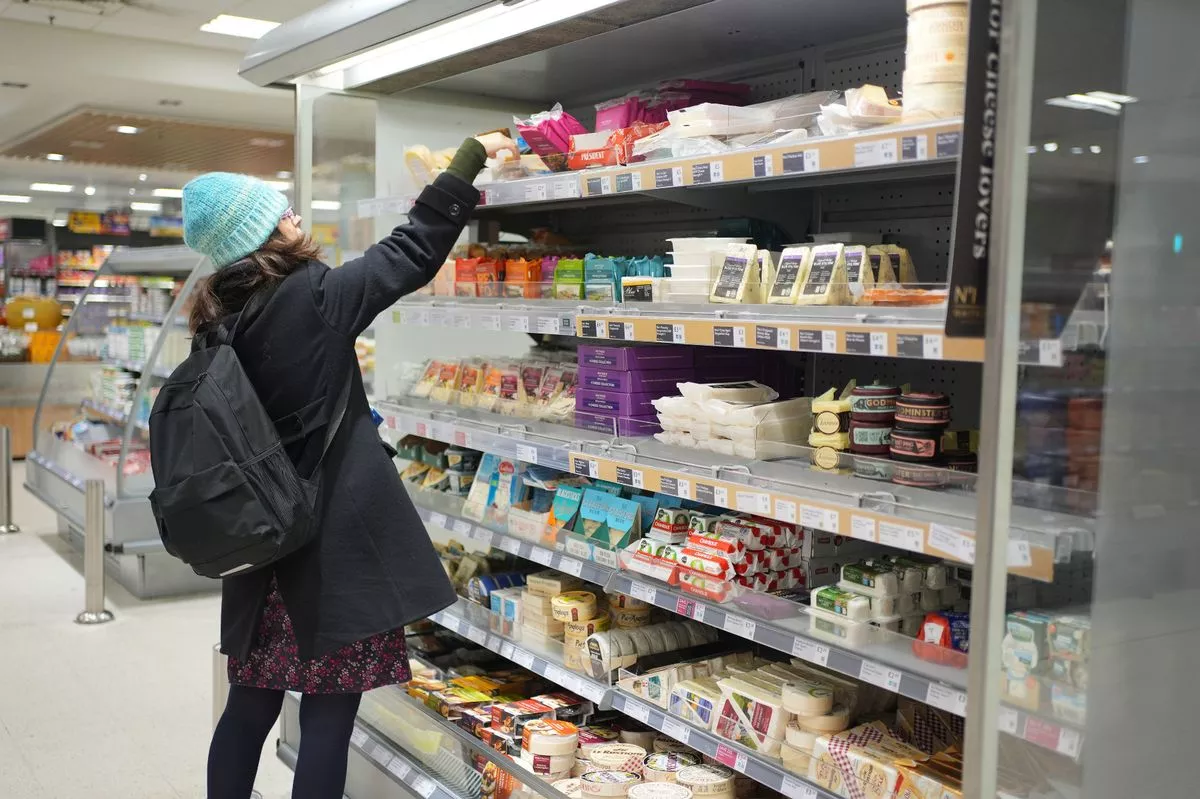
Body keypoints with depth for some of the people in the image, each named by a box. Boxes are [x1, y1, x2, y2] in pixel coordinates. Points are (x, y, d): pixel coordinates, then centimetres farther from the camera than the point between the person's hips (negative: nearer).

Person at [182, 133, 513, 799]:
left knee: (251, 703, 17)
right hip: (333, 545, -7)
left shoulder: (222, 323, 6)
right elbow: (413, 251, -8)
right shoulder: (312, 299, -15)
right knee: (328, 715, 2)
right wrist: (471, 155, 0)